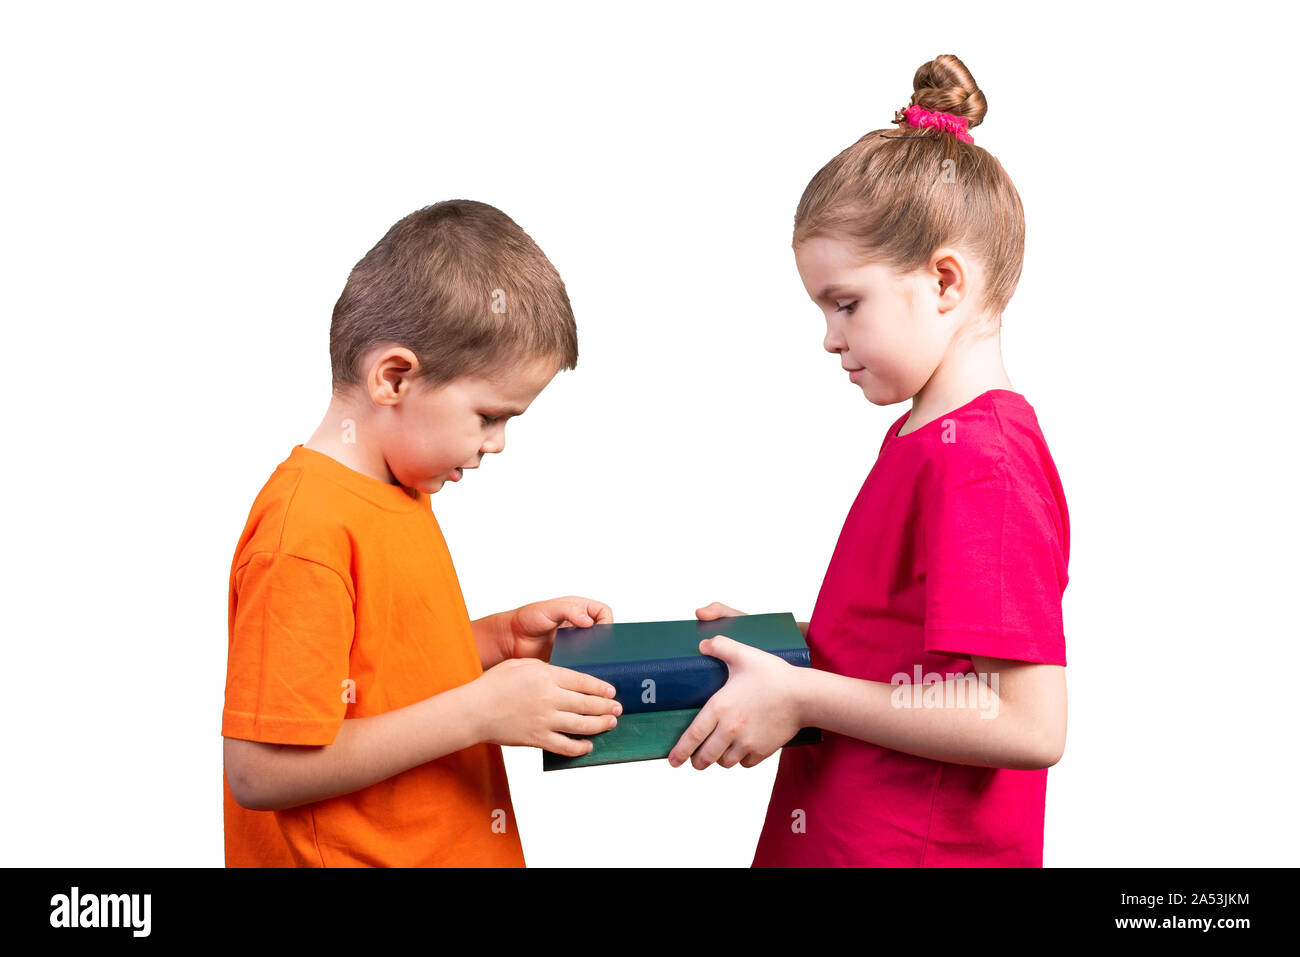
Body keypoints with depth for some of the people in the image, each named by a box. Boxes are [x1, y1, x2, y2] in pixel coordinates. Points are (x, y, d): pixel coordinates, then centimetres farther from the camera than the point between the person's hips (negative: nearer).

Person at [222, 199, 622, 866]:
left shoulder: (399, 496, 5)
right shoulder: (306, 535, -24)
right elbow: (260, 771, -26)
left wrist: (501, 638, 1)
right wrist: (480, 711, -24)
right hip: (351, 855, -9)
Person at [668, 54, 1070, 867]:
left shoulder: (981, 468, -21)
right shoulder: (922, 438, 8)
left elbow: (1030, 724, -25)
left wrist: (800, 697, -22)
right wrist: (774, 645, 3)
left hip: (919, 850, -8)